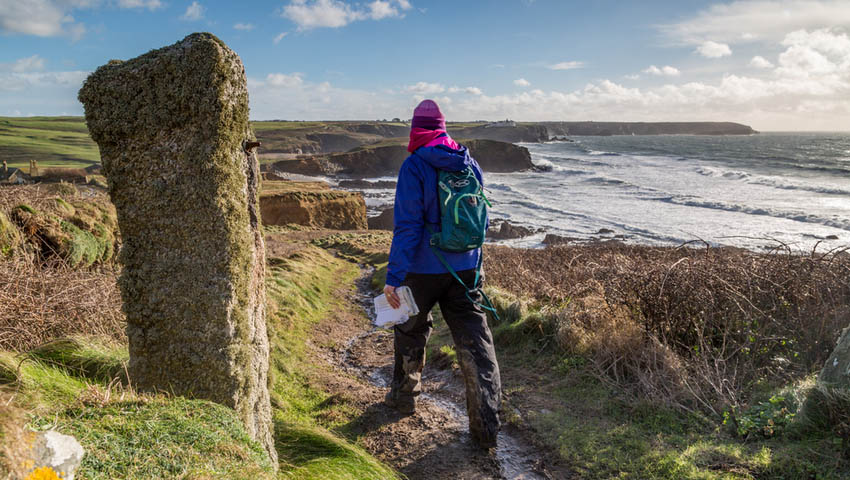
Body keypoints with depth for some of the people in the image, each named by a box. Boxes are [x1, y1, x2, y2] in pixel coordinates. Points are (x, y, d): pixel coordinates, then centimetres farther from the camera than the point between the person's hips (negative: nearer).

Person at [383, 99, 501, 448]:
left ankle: (404, 395, 38)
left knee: (410, 332, 19)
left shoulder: (414, 166, -12)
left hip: (424, 270, -4)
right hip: (466, 269, 4)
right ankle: (485, 427, 5)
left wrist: (394, 277, -18)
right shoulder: (470, 164, 6)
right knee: (475, 343, 4)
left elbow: (407, 225, -19)